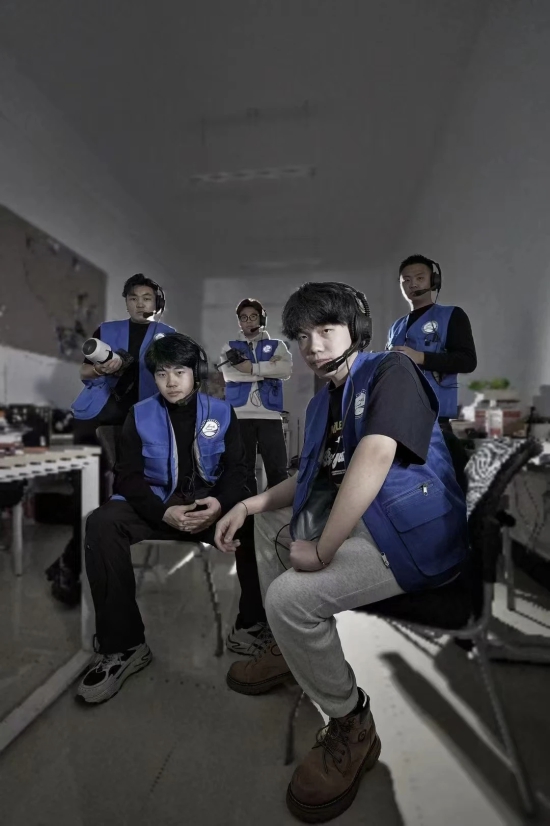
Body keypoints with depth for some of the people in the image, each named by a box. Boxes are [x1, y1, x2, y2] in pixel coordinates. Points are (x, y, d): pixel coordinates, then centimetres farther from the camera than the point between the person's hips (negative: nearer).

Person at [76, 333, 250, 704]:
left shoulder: (221, 412, 5)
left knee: (242, 524, -33)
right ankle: (124, 645, -17)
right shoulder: (140, 415, 5)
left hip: (209, 502, -1)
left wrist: (221, 503, -21)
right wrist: (164, 512, -20)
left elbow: (237, 468, 3)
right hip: (158, 504, 1)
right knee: (102, 523, -28)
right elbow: (128, 476, -2)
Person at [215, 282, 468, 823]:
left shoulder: (391, 371, -12)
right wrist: (249, 504, 5)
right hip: (356, 517, 9)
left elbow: (374, 458, -28)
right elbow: (313, 478, 18)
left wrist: (321, 550, -22)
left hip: (415, 533, -9)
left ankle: (351, 728, 4)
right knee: (271, 520, 19)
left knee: (292, 596, -24)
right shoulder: (324, 401, 13)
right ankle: (283, 648, 27)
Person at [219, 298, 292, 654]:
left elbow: (287, 369, -7)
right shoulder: (231, 347, 16)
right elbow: (228, 374, -5)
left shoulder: (276, 344, 15)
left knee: (279, 472, -2)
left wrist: (252, 366, -11)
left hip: (270, 416, -1)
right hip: (240, 417, 1)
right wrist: (267, 368, -8)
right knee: (243, 474, 4)